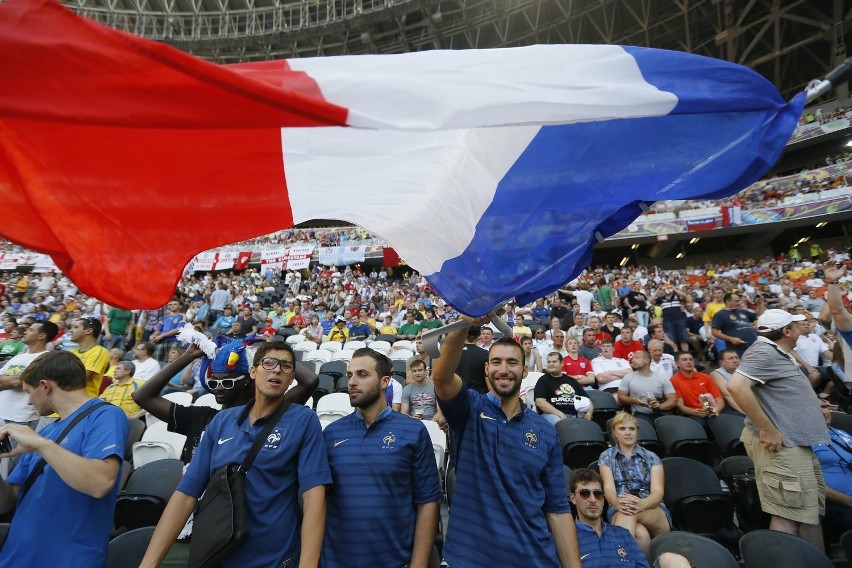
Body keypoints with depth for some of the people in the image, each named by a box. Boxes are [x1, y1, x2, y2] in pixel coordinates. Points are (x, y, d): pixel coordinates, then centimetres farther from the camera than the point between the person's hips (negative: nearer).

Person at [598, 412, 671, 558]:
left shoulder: (651, 457, 12)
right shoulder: (606, 457, 11)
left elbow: (658, 491, -3)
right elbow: (608, 488, -4)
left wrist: (642, 503, -28)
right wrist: (617, 502, -30)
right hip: (619, 512, -1)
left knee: (630, 512, -37)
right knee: (640, 534, -38)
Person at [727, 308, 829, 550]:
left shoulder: (779, 353, 15)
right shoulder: (764, 351, -18)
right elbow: (736, 386, -33)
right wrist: (768, 430, -28)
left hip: (797, 443, 11)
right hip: (782, 446, -11)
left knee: (811, 510, 20)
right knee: (789, 515, -4)